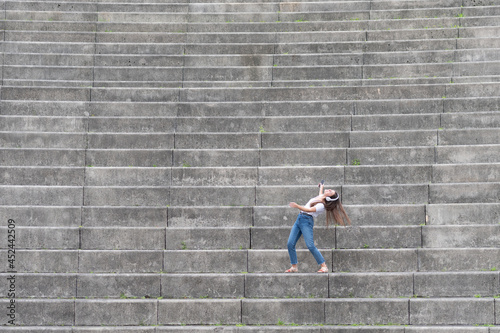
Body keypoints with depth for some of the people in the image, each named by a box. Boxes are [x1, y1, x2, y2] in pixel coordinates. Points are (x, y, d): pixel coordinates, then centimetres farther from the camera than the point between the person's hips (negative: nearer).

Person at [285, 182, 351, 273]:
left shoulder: (322, 205, -12)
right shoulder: (320, 197, 13)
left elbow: (310, 210, -23)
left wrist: (297, 206, -29)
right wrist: (321, 186, 57)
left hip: (307, 221, -9)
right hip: (299, 218, 9)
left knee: (310, 246, -19)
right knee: (290, 244, 0)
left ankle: (324, 266, -12)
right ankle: (294, 267, 7)